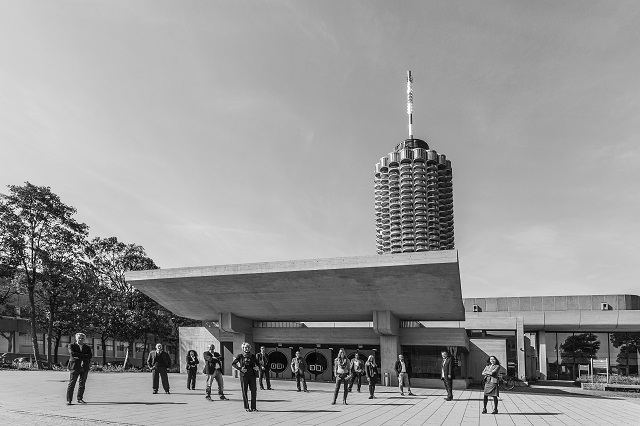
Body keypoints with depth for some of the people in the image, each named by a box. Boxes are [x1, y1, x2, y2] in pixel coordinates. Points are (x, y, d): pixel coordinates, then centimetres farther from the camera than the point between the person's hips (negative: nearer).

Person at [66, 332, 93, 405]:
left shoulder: (87, 348, 14)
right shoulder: (71, 346, 6)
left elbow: (90, 355, -2)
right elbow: (72, 354, -12)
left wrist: (79, 356, -12)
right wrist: (84, 355, -12)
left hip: (84, 368, 3)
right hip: (74, 367, -3)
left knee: (82, 384, 4)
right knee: (71, 384, -6)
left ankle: (80, 399, 13)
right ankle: (69, 400, -2)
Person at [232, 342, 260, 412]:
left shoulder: (253, 356, 7)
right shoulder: (240, 356, 1)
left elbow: (257, 364, 18)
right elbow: (233, 364, 3)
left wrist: (257, 368, -4)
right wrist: (240, 369, -9)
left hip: (252, 375, 2)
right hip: (244, 376, -2)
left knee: (254, 391, 0)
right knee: (244, 391, 3)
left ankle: (253, 407, 10)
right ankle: (246, 407, 14)